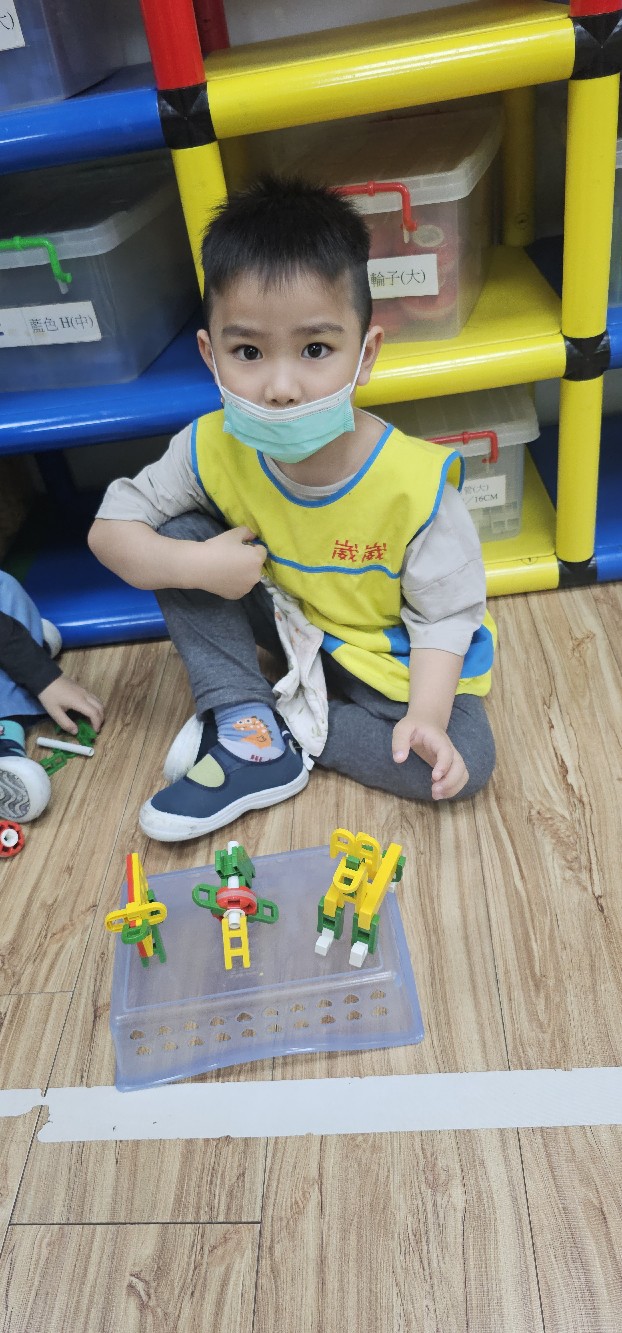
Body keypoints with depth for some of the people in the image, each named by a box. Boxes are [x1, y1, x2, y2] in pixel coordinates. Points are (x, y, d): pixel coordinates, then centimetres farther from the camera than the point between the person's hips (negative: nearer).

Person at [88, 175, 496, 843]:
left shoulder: (413, 483, -27)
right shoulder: (214, 451, -19)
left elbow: (445, 614, -20)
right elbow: (110, 527, -11)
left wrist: (426, 714, -35)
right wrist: (195, 566, -28)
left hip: (391, 654, -2)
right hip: (291, 622, 3)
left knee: (463, 763, -23)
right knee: (177, 536, -16)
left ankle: (290, 722, -10)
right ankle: (248, 730, -17)